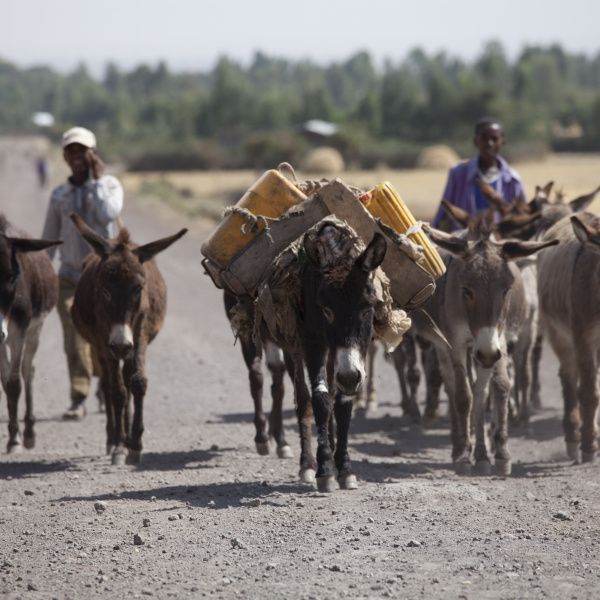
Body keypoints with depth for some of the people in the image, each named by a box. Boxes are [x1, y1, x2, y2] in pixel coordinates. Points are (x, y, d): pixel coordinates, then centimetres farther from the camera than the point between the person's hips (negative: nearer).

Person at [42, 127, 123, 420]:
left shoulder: (109, 185, 2)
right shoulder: (59, 195, 9)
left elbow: (108, 215, -20)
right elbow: (49, 240, 14)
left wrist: (97, 180, -12)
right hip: (70, 275, 2)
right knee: (75, 339, -10)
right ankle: (78, 399, -8)